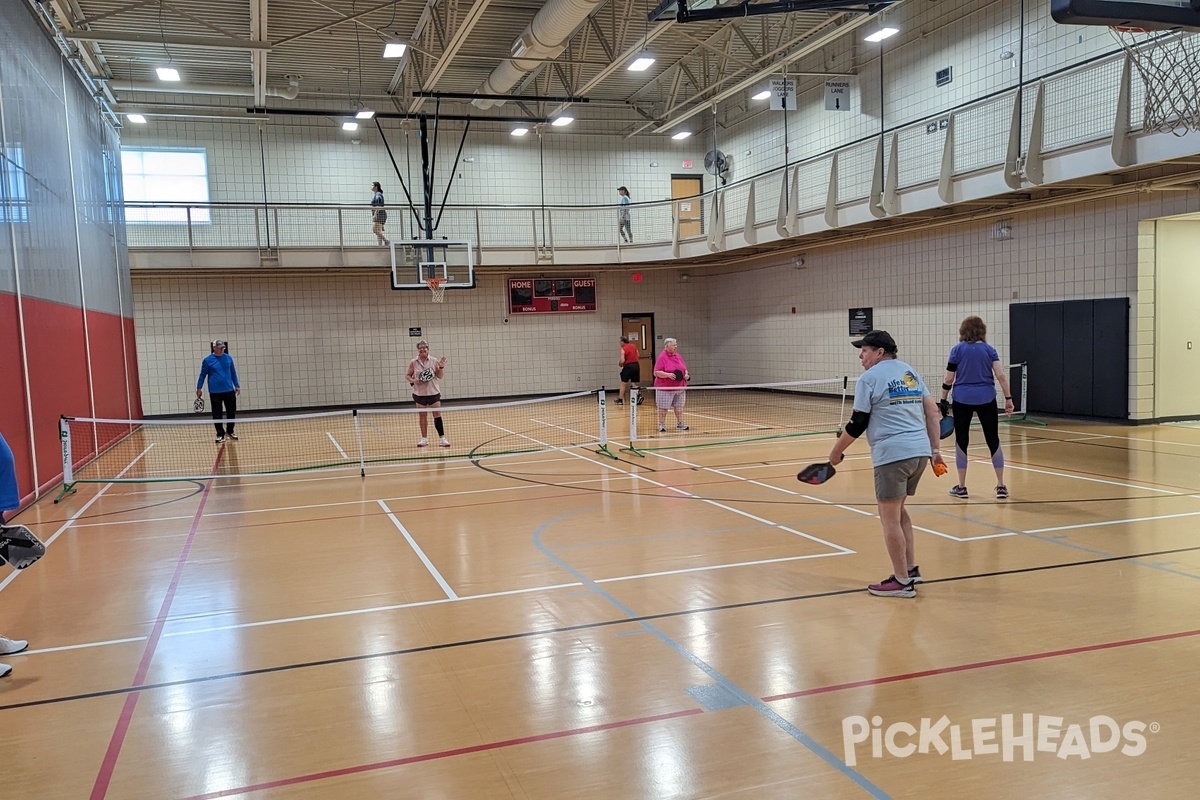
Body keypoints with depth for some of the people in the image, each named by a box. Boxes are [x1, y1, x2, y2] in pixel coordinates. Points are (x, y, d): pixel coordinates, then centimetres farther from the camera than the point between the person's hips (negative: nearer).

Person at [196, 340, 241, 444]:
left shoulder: (228, 358, 5)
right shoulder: (207, 360, -4)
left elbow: (233, 373, 13)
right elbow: (202, 375, 2)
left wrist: (237, 385, 12)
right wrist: (199, 388, 0)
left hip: (229, 390, 3)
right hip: (215, 392, -3)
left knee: (231, 412, 8)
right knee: (217, 414, 1)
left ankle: (230, 432, 24)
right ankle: (220, 434, 11)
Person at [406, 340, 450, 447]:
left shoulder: (434, 361, -1)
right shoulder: (413, 363, 0)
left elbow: (440, 376, 2)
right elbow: (407, 375, 8)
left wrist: (441, 367, -15)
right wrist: (412, 380, -12)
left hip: (433, 393, -1)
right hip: (419, 393, 1)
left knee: (437, 415, -6)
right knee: (422, 416, 8)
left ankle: (442, 438, -3)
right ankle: (424, 439, 18)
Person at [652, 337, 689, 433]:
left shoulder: (678, 356, 9)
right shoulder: (662, 357, -12)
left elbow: (684, 368, 17)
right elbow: (656, 372, -16)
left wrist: (686, 374, -4)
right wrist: (668, 375, -27)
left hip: (680, 387, 6)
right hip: (665, 388, -6)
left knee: (679, 406, 11)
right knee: (663, 407, 1)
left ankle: (680, 424, 20)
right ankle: (662, 425, 10)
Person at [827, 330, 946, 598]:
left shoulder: (869, 378, -4)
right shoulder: (910, 371, 16)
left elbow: (857, 425, -6)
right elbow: (932, 411, 13)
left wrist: (836, 451, 6)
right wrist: (934, 449, 15)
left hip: (893, 454, -8)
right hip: (920, 452, 8)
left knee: (890, 517, 1)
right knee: (897, 510, 21)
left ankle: (902, 581, 5)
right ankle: (911, 569, 24)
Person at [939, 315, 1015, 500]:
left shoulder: (957, 350, 0)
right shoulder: (989, 349, 3)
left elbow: (948, 379, -2)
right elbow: (1001, 376, -5)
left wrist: (943, 401, 6)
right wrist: (1008, 398, 0)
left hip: (962, 400, -1)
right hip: (986, 400, 1)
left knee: (961, 441, 7)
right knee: (993, 440, 7)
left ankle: (961, 487, 10)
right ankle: (1001, 486, 9)